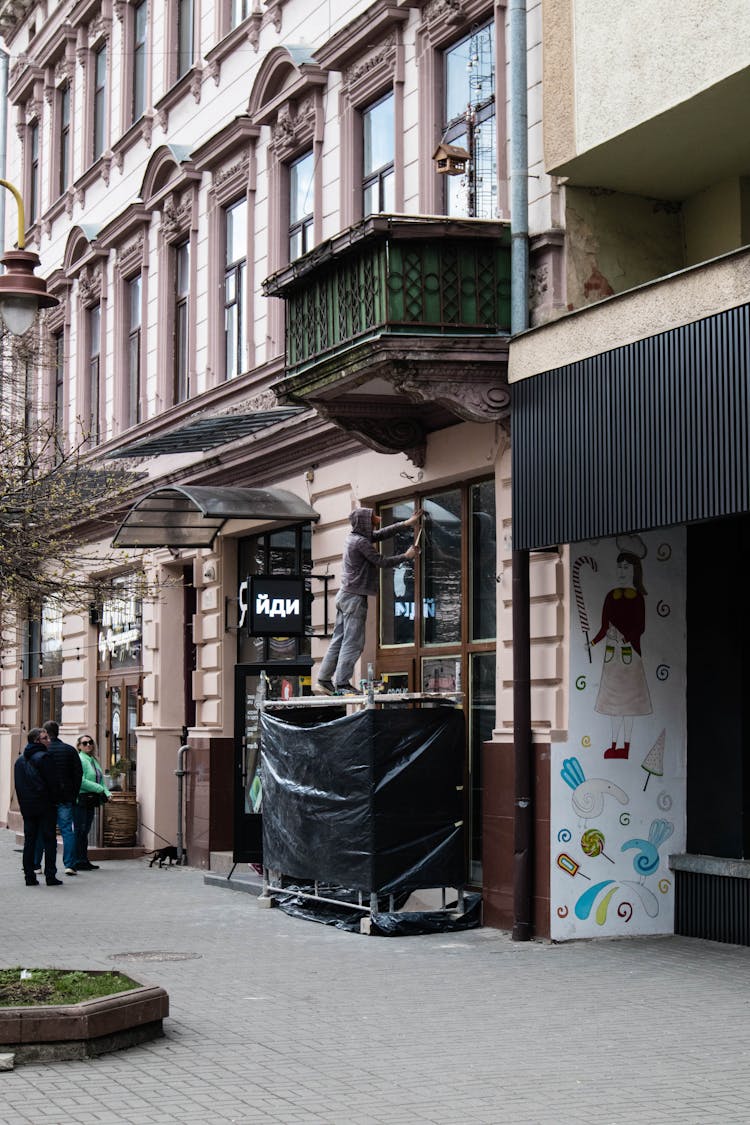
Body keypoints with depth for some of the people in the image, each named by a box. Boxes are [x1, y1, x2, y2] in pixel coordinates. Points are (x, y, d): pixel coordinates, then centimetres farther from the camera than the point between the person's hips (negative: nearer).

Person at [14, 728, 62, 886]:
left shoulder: (19, 760, 12)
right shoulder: (44, 757, -11)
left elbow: (18, 785, 13)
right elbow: (53, 782, -13)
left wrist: (23, 803, 14)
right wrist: (55, 800, -1)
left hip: (26, 806, 6)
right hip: (45, 806, -6)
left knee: (29, 841, 8)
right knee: (49, 840, -1)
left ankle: (29, 876, 6)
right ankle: (50, 876, -3)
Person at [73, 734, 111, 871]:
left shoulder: (94, 760, 16)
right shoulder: (79, 760, -11)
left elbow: (100, 780, 21)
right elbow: (81, 781, -19)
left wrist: (107, 793, 4)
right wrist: (100, 789, -15)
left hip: (90, 800, 9)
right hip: (80, 800, -9)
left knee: (85, 830, 11)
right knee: (80, 831, -6)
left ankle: (84, 861, 15)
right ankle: (79, 862, -4)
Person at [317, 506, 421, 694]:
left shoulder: (354, 537, 13)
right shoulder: (361, 542, -15)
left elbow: (381, 534, 21)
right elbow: (381, 561, -12)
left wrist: (407, 523, 20)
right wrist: (406, 556, 0)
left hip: (344, 595, 10)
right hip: (354, 597, -10)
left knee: (339, 640, 10)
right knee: (353, 642, -8)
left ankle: (324, 680, 10)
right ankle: (342, 684, -9)